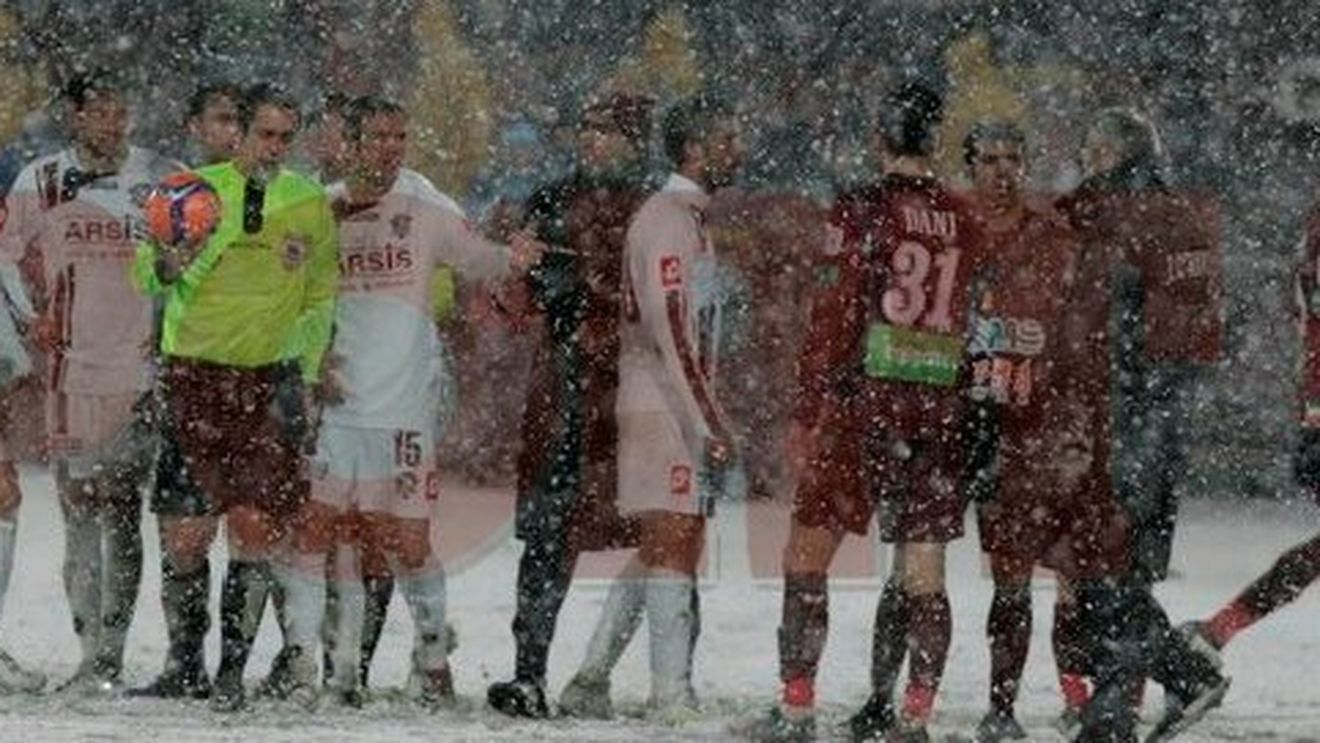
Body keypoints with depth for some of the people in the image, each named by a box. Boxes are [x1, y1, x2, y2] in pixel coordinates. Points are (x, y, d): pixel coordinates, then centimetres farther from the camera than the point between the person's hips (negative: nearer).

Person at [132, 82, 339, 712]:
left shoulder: (310, 204, 7)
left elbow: (321, 300, 13)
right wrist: (167, 265, -20)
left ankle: (232, 667, -8)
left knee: (253, 529, -12)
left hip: (267, 380, 0)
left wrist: (300, 371, 1)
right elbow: (144, 276, 4)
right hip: (192, 372, 1)